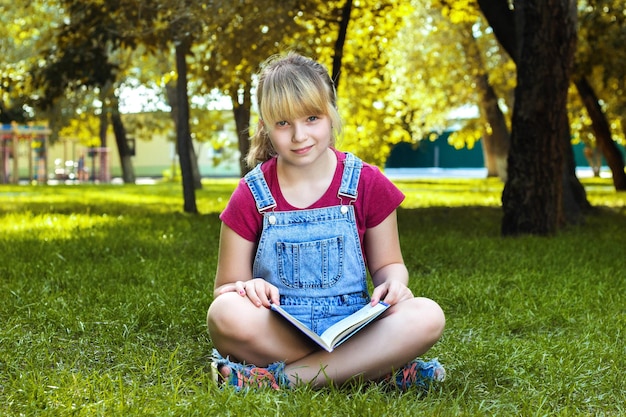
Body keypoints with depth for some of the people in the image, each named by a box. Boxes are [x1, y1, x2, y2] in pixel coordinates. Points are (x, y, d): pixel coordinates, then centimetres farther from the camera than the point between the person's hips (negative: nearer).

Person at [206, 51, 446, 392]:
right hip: (277, 330, -1)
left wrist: (393, 283, -12)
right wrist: (247, 288, -23)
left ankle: (284, 376, -26)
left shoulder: (367, 184, 2)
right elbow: (225, 288, 1)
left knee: (427, 316, -27)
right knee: (225, 313, -35)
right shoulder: (251, 197, -2)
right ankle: (375, 367, -24)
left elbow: (387, 263, 12)